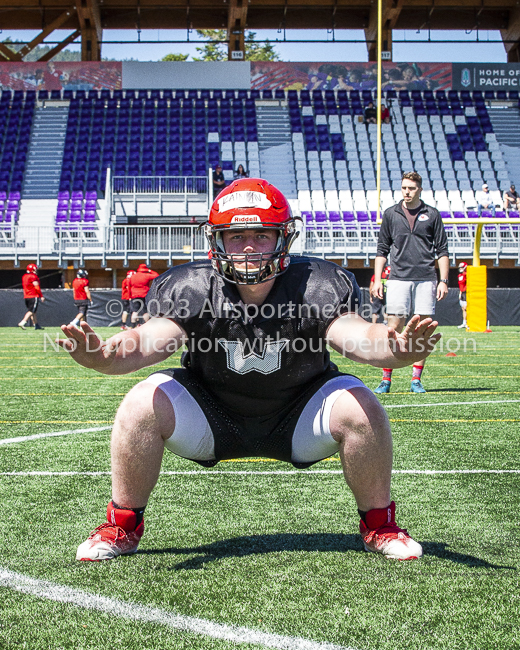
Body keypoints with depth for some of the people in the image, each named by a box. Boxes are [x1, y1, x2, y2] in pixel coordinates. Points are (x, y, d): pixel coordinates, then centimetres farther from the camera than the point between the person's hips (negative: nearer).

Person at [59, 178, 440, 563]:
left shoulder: (316, 289, -20)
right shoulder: (192, 290, -19)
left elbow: (355, 334, -36)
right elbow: (150, 339, -34)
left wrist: (396, 350, -61)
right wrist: (104, 357, -58)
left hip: (298, 422, 0)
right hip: (212, 417, 1)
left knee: (360, 407, -27)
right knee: (142, 405, -23)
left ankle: (378, 524, -1)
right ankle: (123, 526, 0)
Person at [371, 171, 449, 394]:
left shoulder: (432, 215, 8)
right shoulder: (391, 214, 10)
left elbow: (442, 250, 9)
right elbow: (382, 249, 12)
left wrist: (443, 281, 1)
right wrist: (377, 280, 4)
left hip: (426, 279, 0)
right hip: (398, 278, 0)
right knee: (394, 328, -6)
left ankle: (416, 380, 7)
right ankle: (386, 380, 0)